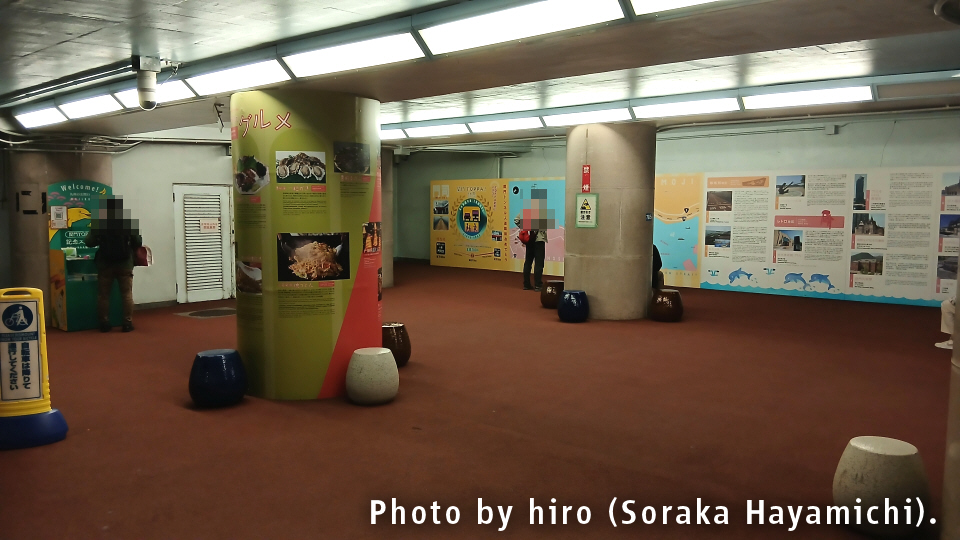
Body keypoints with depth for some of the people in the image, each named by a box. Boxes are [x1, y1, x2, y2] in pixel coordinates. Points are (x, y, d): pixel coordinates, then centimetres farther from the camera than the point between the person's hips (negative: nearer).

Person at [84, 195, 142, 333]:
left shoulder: (98, 223, -6)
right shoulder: (129, 222, -7)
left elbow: (89, 243, -3)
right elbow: (138, 242, -4)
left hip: (105, 264, 1)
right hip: (125, 263, 0)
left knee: (103, 295, 11)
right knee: (127, 294, 5)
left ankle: (104, 323, 12)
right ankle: (127, 323, 2)